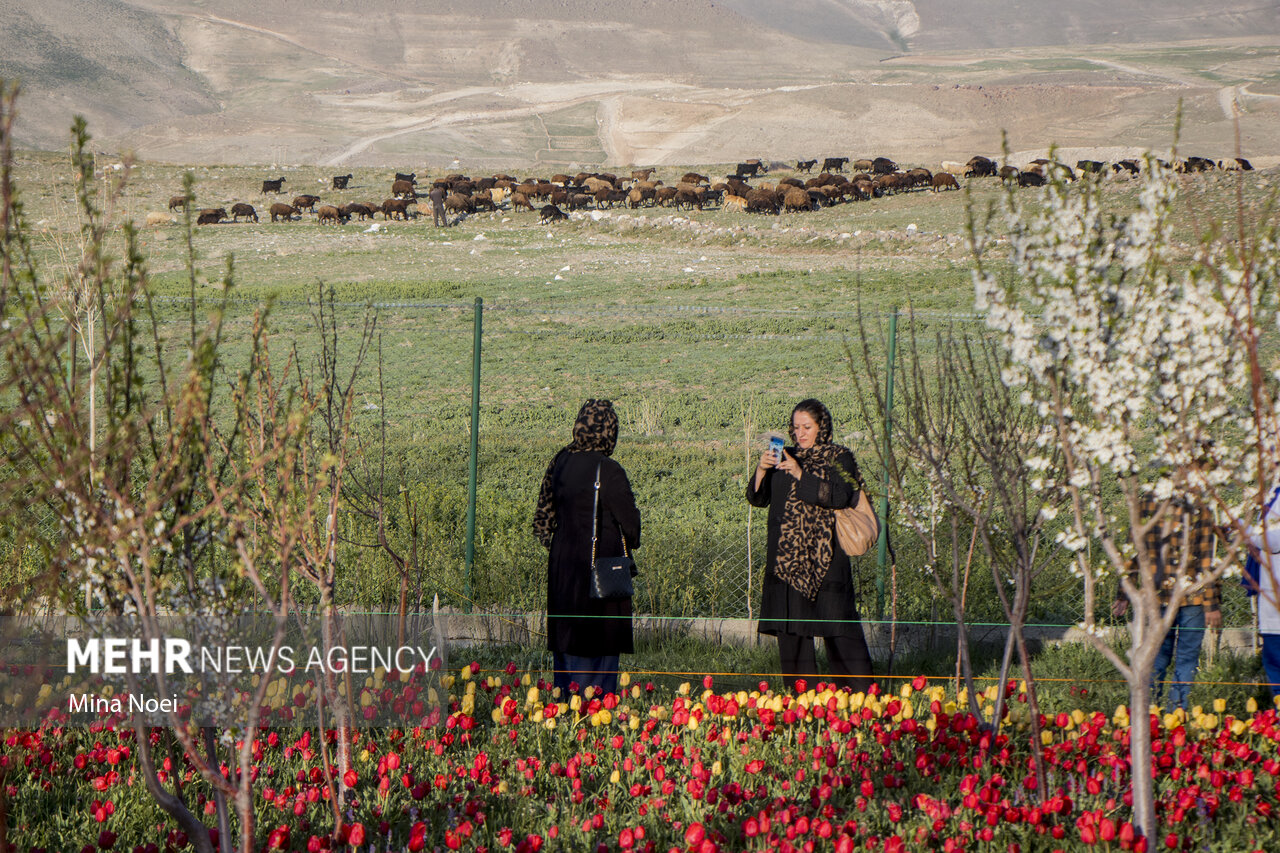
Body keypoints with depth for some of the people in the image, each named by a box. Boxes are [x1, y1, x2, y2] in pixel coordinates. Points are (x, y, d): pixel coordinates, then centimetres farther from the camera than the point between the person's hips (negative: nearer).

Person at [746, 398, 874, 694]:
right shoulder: (785, 458, 15)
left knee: (838, 627, -7)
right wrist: (761, 471, -11)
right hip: (786, 558, 5)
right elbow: (757, 498, 8)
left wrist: (800, 475, -21)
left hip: (824, 559, -5)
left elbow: (839, 496, -15)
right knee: (790, 630, 2)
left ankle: (858, 693, -2)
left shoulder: (839, 459, 2)